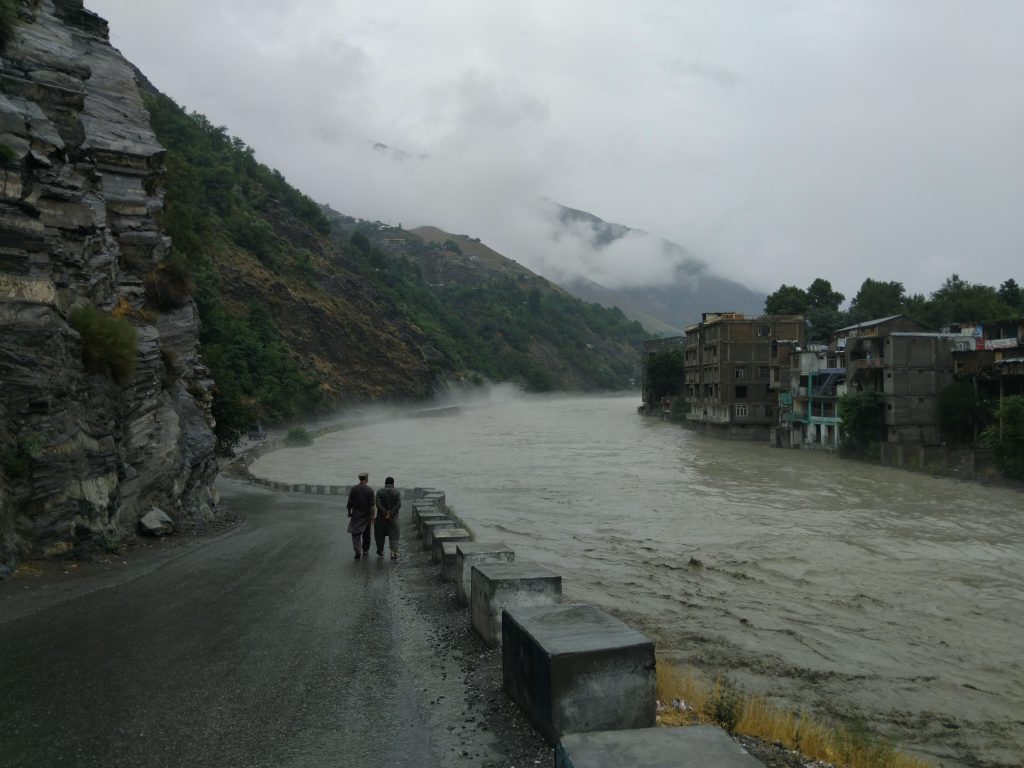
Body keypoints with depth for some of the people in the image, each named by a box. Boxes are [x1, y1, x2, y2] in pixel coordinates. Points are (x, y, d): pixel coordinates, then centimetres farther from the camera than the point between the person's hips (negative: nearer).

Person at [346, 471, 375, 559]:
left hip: (356, 515, 0)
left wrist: (349, 513, 10)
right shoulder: (370, 490, -9)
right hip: (366, 515, 0)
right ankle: (365, 551, 24)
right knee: (366, 534, 15)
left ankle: (357, 551, -15)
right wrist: (372, 516, -4)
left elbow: (350, 503, -2)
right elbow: (371, 505, -10)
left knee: (356, 534, 2)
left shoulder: (353, 489, -5)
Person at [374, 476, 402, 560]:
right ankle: (394, 552, -11)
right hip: (393, 518, 0)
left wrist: (385, 512, -15)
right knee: (394, 535, 4)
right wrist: (391, 513, -12)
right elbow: (398, 505, -12)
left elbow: (378, 504, -13)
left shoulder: (379, 491, -3)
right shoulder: (397, 493, -2)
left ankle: (380, 552, 26)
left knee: (380, 534, 15)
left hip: (381, 516, 0)